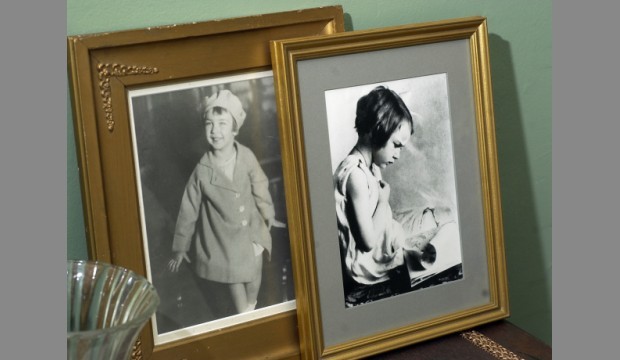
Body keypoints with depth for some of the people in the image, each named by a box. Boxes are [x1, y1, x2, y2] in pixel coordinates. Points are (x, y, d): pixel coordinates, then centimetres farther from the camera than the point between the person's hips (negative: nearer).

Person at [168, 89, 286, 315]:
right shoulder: (202, 171, -19)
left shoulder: (247, 157, -15)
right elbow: (189, 210, -8)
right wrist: (180, 247, 1)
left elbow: (260, 187, 4)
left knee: (254, 286, 21)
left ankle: (251, 311, 51)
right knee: (236, 290, 5)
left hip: (252, 235, 3)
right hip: (223, 243, -3)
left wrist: (268, 215, 20)